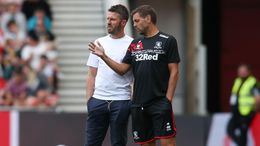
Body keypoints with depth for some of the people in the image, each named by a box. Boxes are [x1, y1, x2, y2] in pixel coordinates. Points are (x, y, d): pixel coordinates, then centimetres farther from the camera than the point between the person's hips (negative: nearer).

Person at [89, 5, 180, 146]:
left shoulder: (167, 41, -1)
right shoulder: (135, 44, 15)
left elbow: (174, 72, -5)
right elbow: (122, 69, 14)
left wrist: (168, 99, -11)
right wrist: (104, 56, 2)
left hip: (160, 102, -6)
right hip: (138, 103, 6)